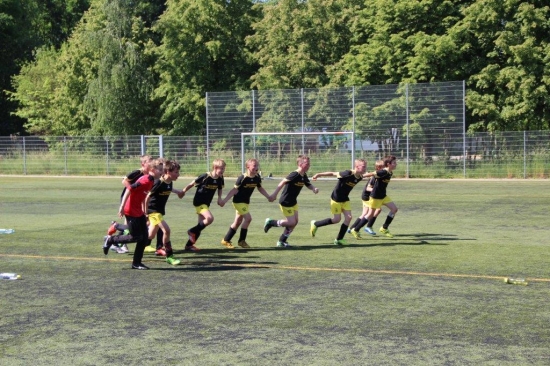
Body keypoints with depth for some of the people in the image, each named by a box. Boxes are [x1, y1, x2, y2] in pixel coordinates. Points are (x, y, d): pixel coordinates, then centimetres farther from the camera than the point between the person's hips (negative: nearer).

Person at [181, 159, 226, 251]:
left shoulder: (220, 179, -4)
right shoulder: (205, 177, -22)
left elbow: (220, 189, 14)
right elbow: (192, 184, -11)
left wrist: (219, 198, -4)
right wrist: (183, 192, 0)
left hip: (206, 203, 8)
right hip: (199, 202, -8)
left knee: (202, 224, 10)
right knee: (210, 218, -26)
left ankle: (189, 245, 22)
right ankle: (192, 231, -6)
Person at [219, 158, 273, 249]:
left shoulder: (257, 177, -4)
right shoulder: (243, 178, -23)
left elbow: (260, 188, 13)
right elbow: (235, 190, -20)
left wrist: (268, 197, 11)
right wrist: (225, 200, -23)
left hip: (246, 202, 7)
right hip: (238, 201, -7)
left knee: (238, 222, 12)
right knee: (248, 218, -15)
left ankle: (226, 240, 23)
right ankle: (241, 240, -1)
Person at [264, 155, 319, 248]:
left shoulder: (304, 176, 2)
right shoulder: (294, 175, -24)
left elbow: (309, 185, 13)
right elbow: (282, 182, -24)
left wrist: (314, 189, -11)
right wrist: (274, 194, -25)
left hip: (293, 202, 9)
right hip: (285, 202, -9)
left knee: (295, 221, 7)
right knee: (291, 222, -7)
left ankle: (282, 241, 18)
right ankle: (270, 222, 12)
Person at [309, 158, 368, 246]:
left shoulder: (359, 178, -8)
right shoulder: (347, 174, -29)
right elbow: (333, 173, -19)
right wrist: (319, 175, -13)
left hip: (345, 199, 7)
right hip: (336, 199, -7)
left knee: (348, 217, -4)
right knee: (337, 219, -3)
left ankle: (339, 239, 8)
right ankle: (315, 224, 18)